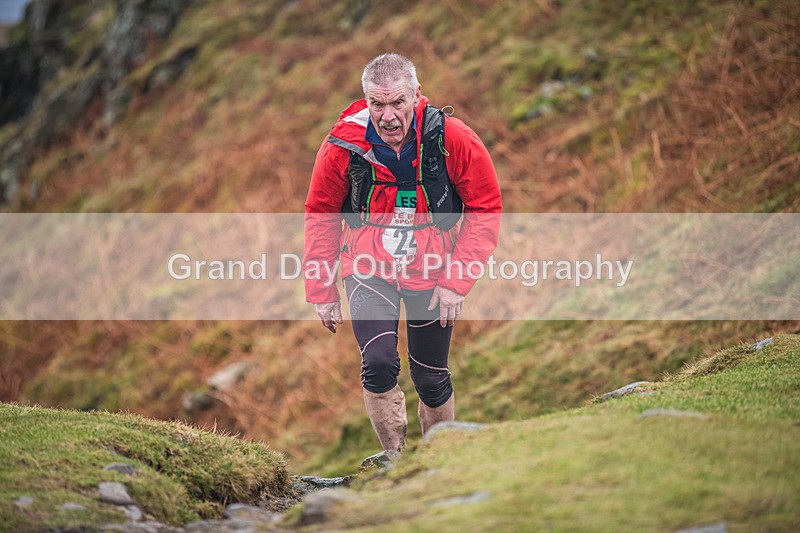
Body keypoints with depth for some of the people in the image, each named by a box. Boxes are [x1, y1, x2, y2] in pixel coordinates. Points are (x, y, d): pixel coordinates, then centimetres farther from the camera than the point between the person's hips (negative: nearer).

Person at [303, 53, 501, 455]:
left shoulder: (453, 140, -16)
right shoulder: (343, 146, -14)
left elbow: (485, 210, -7)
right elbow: (321, 218, 1)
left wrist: (458, 281, -12)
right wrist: (321, 290, 3)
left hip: (432, 273, 0)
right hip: (368, 270, 0)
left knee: (431, 379, 9)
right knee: (378, 365, -20)